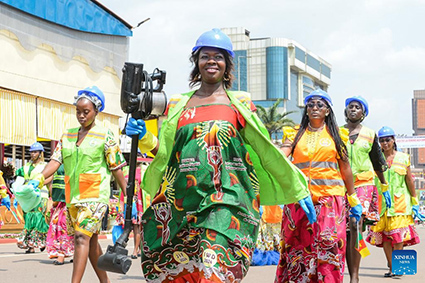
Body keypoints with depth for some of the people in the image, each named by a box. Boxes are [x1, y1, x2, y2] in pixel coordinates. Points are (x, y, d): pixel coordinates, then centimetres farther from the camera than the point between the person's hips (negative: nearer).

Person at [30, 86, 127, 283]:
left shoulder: (105, 136, -1)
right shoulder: (67, 135, 12)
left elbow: (117, 169, -1)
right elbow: (56, 160, 2)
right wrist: (40, 178, -16)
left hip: (95, 195, -6)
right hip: (73, 196, 6)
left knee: (82, 237, -17)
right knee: (91, 240, 12)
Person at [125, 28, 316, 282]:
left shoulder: (240, 103, 10)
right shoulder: (179, 104, 16)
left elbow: (266, 150, 11)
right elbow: (165, 151, 14)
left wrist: (299, 191, 10)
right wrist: (144, 138, -6)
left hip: (227, 201, -3)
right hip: (183, 201, 3)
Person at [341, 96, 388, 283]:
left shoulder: (370, 134, 10)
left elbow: (377, 163, 18)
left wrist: (384, 187, 22)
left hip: (364, 184, -1)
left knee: (356, 225, -18)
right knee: (346, 230, 1)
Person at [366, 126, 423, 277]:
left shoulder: (403, 158, 7)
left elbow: (409, 181, 9)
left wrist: (415, 203, 8)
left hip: (400, 201, -1)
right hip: (381, 201, 1)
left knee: (399, 235, -9)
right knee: (384, 235, -1)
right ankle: (391, 266, 5)